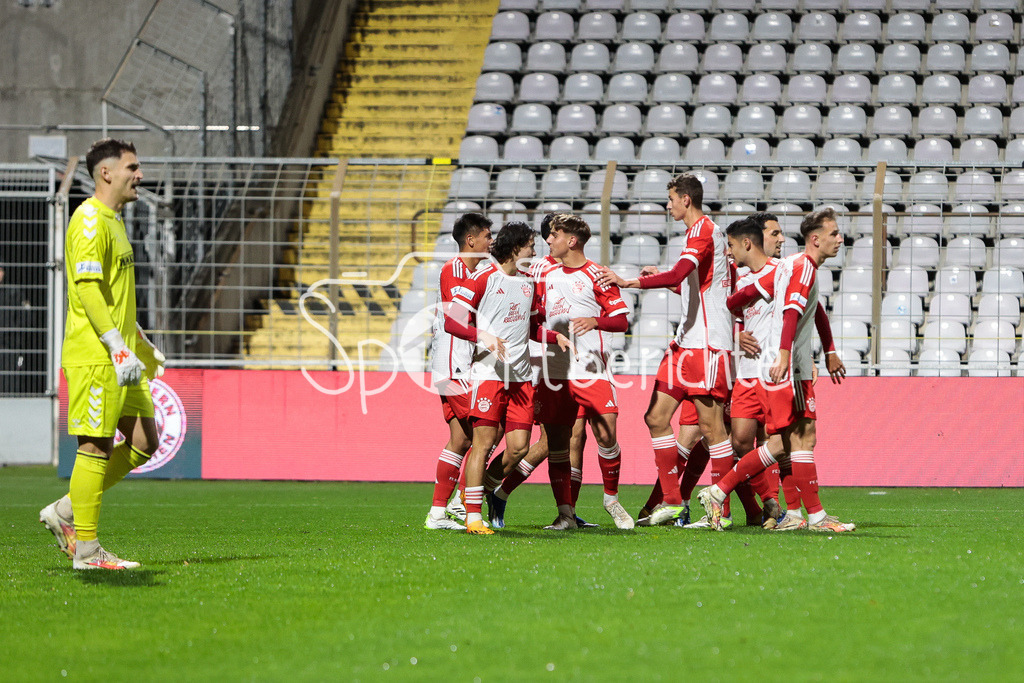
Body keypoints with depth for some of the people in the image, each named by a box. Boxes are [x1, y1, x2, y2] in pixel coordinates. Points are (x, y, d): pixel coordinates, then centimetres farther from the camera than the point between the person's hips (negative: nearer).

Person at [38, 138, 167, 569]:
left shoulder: (112, 222, 20)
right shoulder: (90, 221, -12)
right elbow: (88, 289, -20)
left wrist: (143, 348, 29)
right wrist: (119, 348, -26)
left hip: (117, 356, 10)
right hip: (94, 356, -10)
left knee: (143, 441, 7)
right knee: (96, 447, -6)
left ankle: (66, 511, 14)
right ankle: (86, 549, -1)